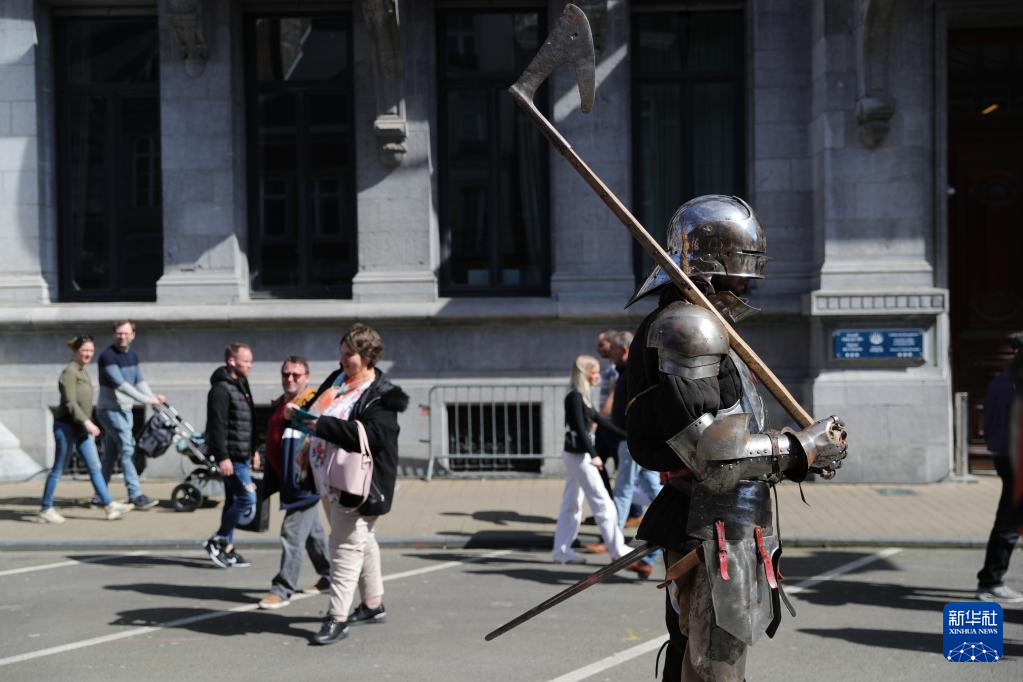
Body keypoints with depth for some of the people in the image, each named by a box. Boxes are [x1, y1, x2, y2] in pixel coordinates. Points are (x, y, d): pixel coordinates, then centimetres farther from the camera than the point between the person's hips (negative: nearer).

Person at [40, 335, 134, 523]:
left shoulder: (83, 371, 13)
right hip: (66, 425, -8)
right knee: (58, 469, 1)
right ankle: (45, 509, 12)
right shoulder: (69, 372, -13)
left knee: (95, 467, 3)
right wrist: (87, 422, -27)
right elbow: (70, 403, -21)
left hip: (81, 428, 8)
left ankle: (109, 505, 1)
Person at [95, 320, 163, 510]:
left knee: (110, 454, 12)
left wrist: (153, 396, -6)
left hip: (125, 410, 8)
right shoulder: (108, 356, -16)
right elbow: (120, 384, -24)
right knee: (127, 450, -13)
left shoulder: (132, 356, 9)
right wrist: (146, 400, -26)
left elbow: (139, 381, 12)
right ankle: (136, 495, -14)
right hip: (110, 410, -8)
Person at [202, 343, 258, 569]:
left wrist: (253, 451, 22)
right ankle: (217, 541, -2)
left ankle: (226, 547, 19)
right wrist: (222, 457, -24)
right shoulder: (221, 389, -14)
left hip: (242, 455, 10)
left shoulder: (241, 386, 17)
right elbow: (217, 425, -20)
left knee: (234, 500, 12)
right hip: (231, 456, -10)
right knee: (247, 499, -11)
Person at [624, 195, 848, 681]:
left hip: (729, 529, 11)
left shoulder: (704, 325, 18)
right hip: (714, 534, -11)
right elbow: (711, 454, -22)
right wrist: (800, 449, -13)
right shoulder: (685, 326, -16)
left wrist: (796, 455, 8)